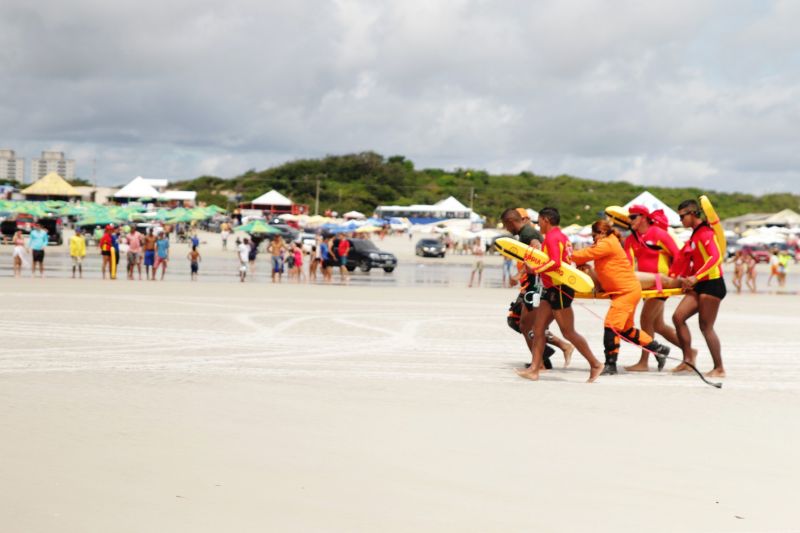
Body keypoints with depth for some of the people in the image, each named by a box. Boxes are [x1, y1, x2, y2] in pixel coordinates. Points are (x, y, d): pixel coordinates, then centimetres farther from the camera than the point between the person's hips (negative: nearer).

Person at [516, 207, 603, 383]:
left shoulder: (552, 237, -15)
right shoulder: (561, 236, 17)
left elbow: (555, 262, -27)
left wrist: (535, 270, -20)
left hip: (559, 290, -10)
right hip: (552, 289, 10)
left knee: (568, 332, -4)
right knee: (538, 327, 5)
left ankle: (595, 364, 5)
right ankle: (534, 368, 2)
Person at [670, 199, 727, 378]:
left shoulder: (706, 233, -13)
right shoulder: (695, 235, 17)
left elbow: (715, 257, -27)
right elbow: (683, 258, 23)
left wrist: (696, 277, -34)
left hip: (712, 284, -9)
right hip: (698, 286, 9)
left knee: (706, 327, -7)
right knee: (678, 317, -1)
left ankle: (719, 368, 1)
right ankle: (688, 359, 2)